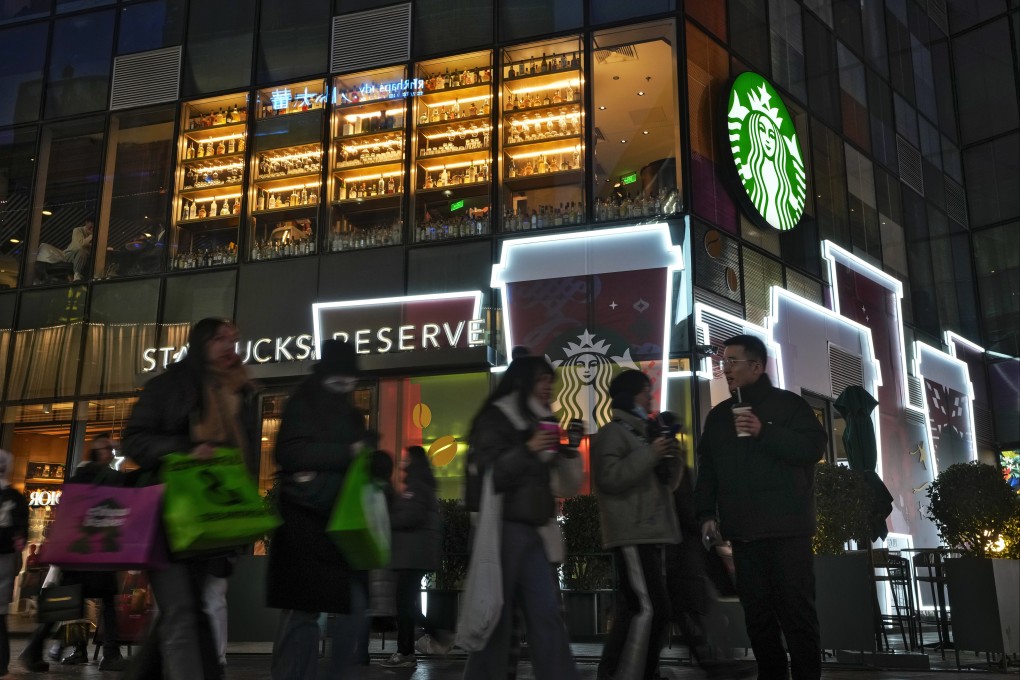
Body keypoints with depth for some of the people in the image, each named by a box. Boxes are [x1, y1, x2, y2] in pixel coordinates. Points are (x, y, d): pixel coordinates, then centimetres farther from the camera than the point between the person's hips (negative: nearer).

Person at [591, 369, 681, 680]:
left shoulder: (644, 433, 22)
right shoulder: (612, 432, -5)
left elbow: (667, 483, 24)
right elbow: (608, 478, -20)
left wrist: (671, 458, 5)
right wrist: (650, 454, -20)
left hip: (649, 533, 10)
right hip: (631, 534, -10)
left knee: (634, 608, 10)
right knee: (650, 608, -17)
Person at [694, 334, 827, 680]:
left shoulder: (789, 404, 1)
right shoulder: (718, 415, 15)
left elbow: (813, 448, -11)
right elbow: (707, 469, 15)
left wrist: (764, 432, -19)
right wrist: (707, 514, 5)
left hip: (786, 528, -4)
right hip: (743, 531, 5)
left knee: (796, 608, -4)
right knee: (756, 610, 8)